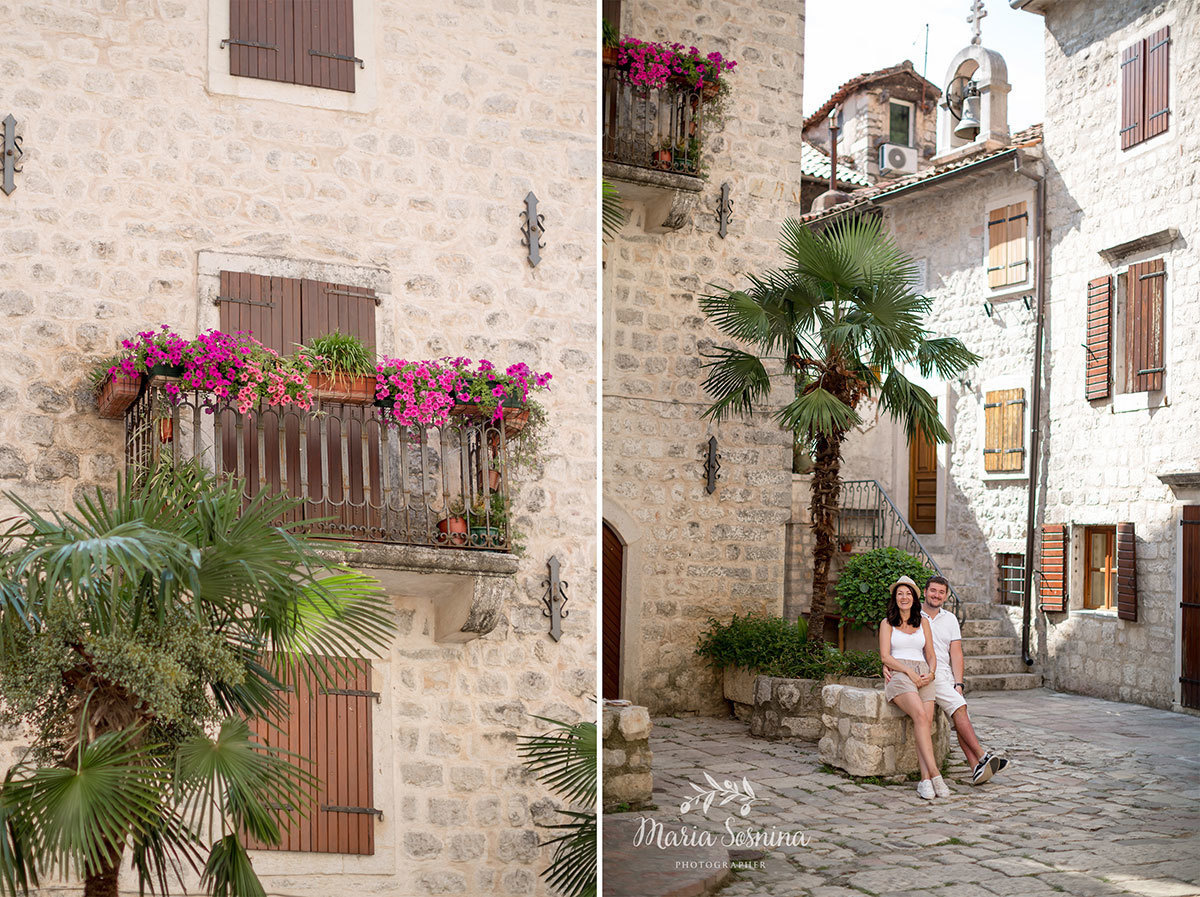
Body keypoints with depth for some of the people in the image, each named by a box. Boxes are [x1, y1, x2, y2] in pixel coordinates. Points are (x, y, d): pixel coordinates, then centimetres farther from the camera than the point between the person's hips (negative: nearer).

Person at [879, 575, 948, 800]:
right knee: (920, 716, -30)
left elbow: (931, 655, 18)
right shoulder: (887, 623, 11)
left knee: (927, 723, -22)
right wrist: (909, 672, -12)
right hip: (898, 674, -3)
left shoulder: (923, 622, 20)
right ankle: (934, 773, -34)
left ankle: (925, 780, -29)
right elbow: (885, 656, 1)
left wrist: (930, 673, -3)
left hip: (923, 675, 3)